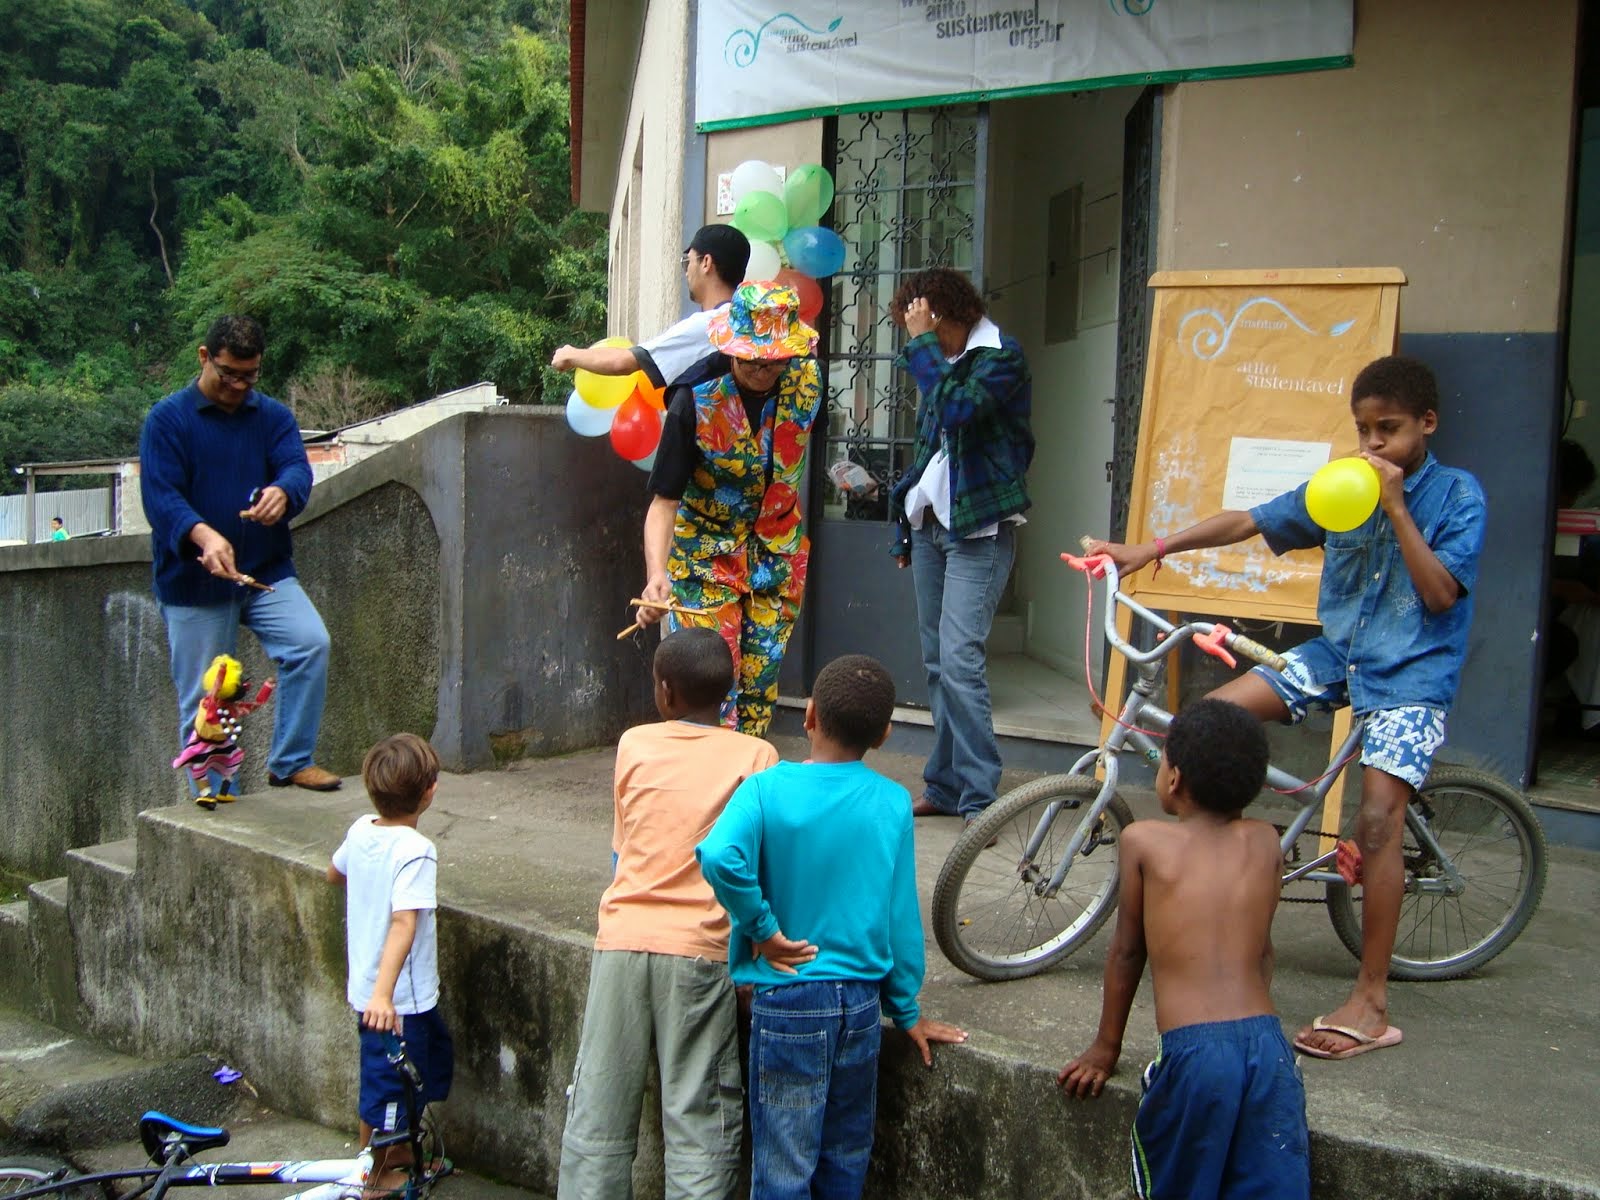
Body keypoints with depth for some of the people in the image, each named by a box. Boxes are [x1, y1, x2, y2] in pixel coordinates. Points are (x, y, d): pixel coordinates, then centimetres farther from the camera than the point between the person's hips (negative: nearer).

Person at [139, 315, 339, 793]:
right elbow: (160, 496, -14)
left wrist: (282, 491, -34)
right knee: (204, 704, 3)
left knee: (311, 642, -21)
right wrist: (203, 535, -35)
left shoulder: (273, 416, 8)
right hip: (194, 581, -2)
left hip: (267, 573, 2)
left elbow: (297, 468, -8)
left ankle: (291, 762, -7)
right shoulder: (167, 419, -3)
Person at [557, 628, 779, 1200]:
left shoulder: (633, 746, 6)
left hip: (621, 941, 2)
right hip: (699, 949, -2)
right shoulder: (756, 756, 0)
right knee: (698, 1120, 5)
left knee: (598, 1113, 10)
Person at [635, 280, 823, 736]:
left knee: (759, 685, 6)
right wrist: (656, 575, -37)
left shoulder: (806, 382, -10)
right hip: (706, 556, -3)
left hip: (778, 556, 4)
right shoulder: (696, 399, -22)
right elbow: (664, 501, -22)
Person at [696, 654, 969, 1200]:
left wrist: (762, 929, -16)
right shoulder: (892, 802, -4)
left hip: (787, 1001, -3)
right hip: (862, 1001, 3)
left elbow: (719, 857, -31)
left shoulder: (766, 789, -11)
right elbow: (901, 915, 1)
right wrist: (907, 1011, 12)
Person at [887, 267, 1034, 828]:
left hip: (978, 528, -8)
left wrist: (922, 342, -17)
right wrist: (905, 528, 20)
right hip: (931, 524, 8)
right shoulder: (939, 365, 16)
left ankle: (979, 798, -13)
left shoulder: (1002, 357, -8)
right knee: (937, 662, 8)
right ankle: (945, 786, 14)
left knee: (959, 658, -17)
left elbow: (959, 409, -27)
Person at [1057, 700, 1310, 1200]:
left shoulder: (1143, 840, 7)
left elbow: (1126, 951, 14)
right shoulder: (1265, 842, 15)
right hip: (1268, 1045, 3)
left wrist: (1105, 1048, 25)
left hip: (1192, 1050, -3)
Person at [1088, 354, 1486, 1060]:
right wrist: (1152, 548, -10)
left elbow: (1440, 594, -16)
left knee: (1377, 820, -19)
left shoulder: (1456, 495, -8)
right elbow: (1247, 521, -2)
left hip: (1412, 671, -5)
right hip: (1338, 652, 5)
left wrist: (1397, 508, -22)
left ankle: (1371, 1002, -11)